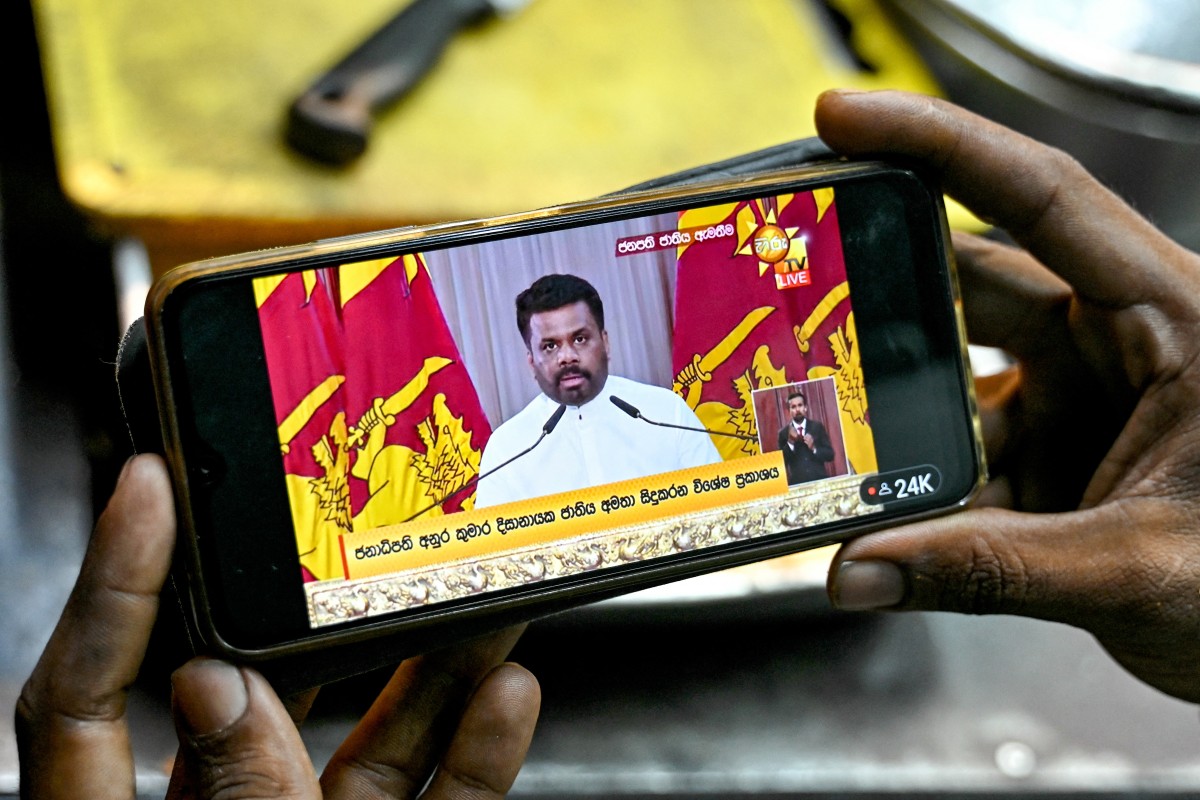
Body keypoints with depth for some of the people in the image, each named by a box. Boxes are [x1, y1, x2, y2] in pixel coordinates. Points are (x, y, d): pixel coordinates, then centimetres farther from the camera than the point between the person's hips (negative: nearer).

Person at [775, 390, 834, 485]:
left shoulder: (817, 427, 6)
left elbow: (830, 455, 4)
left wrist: (814, 449, -12)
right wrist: (790, 442, -13)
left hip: (820, 480, 1)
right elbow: (781, 462, -2)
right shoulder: (783, 433, 3)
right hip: (797, 483, -1)